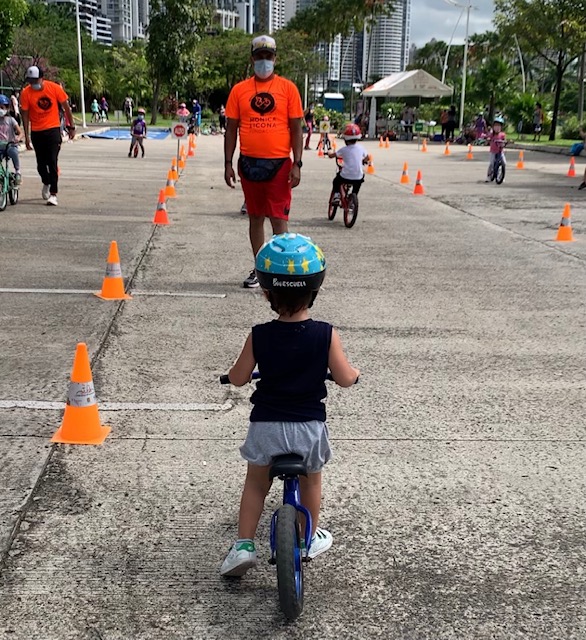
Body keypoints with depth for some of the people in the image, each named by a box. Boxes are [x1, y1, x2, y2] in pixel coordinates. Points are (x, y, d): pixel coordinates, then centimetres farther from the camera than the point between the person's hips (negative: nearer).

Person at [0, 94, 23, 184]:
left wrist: (18, 138, -27)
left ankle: (17, 172, -20)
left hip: (10, 145, -2)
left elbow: (20, 133, -3)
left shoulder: (10, 120, 1)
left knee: (13, 152, -37)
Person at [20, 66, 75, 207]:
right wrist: (27, 136, -4)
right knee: (41, 163, 10)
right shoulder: (26, 93, -9)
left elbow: (66, 107, 0)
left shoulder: (54, 88, -10)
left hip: (53, 130, -2)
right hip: (36, 132, 2)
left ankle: (53, 194, -5)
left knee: (52, 162, -8)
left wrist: (71, 126, 2)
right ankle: (46, 183, 39)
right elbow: (25, 115, -3)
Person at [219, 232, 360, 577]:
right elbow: (345, 379, -8)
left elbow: (238, 378, -2)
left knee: (256, 483, 23)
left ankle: (244, 545, 20)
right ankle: (311, 538, 42)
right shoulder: (327, 335, -13)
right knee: (311, 480, 26)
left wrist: (234, 371, 21)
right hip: (310, 426, 0)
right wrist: (356, 371, 14)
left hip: (266, 425, 0)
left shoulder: (259, 336, -11)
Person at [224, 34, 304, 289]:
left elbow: (296, 129, 0)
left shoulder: (288, 88, 1)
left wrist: (297, 164, -7)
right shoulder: (239, 90, 6)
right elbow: (231, 129, 7)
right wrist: (228, 164, 2)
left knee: (279, 218, -3)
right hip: (249, 163, 3)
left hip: (279, 163, -3)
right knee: (255, 217, 12)